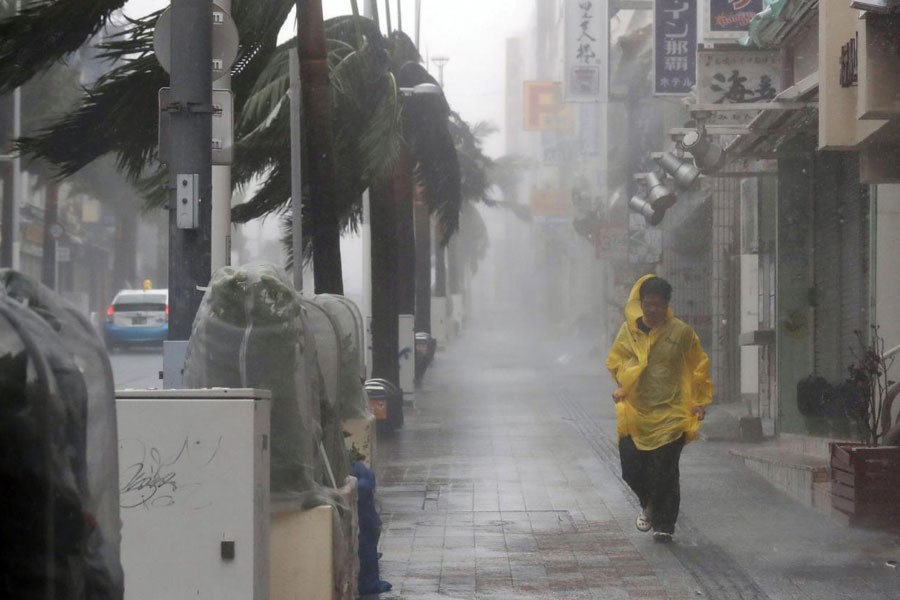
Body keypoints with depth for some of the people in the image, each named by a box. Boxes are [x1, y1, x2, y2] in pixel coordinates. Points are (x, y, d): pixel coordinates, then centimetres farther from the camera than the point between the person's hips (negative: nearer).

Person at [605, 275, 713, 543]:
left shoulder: (681, 332, -3)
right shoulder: (628, 331, 3)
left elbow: (699, 367, 7)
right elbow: (615, 361, 16)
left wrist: (700, 401, 1)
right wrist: (622, 385, -1)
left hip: (670, 414, -3)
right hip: (634, 413, 3)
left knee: (665, 473, -5)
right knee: (632, 470, 3)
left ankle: (663, 523, 10)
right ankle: (649, 506, 32)